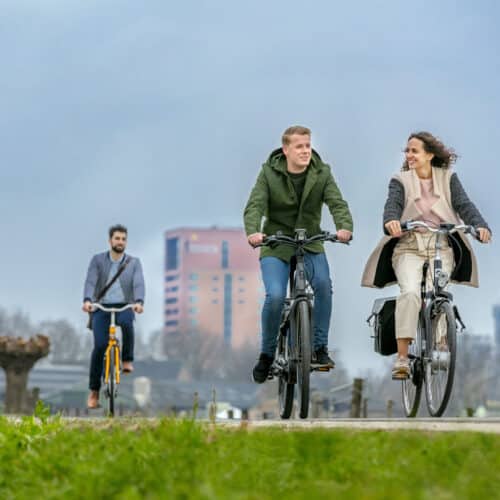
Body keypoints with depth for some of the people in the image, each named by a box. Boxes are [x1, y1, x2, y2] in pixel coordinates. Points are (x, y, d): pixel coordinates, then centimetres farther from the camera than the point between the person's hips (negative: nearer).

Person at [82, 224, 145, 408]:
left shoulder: (134, 262, 4)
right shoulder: (98, 260, 2)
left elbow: (138, 284, -10)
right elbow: (90, 282, -11)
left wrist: (139, 302, -31)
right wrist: (87, 301, -30)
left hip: (124, 307, 0)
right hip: (101, 307, 0)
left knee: (127, 321, -37)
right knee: (100, 346, -17)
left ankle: (127, 359, -17)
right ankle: (94, 391, -5)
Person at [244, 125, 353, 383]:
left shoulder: (322, 173, -3)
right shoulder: (269, 173, -6)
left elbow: (337, 203, -15)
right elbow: (254, 206, -16)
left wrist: (345, 227, -38)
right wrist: (253, 232, -38)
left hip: (310, 245, 1)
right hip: (275, 247, -1)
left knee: (323, 283, -27)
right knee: (275, 296, -21)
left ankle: (320, 347, -11)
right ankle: (267, 354, 2)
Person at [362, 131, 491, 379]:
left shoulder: (448, 178, 11)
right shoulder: (401, 180, 9)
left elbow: (464, 205, -1)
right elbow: (393, 204, -10)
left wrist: (481, 226, -21)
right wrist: (391, 220, -34)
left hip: (441, 249, 1)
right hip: (409, 248, -1)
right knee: (410, 292, -26)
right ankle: (402, 358, -27)